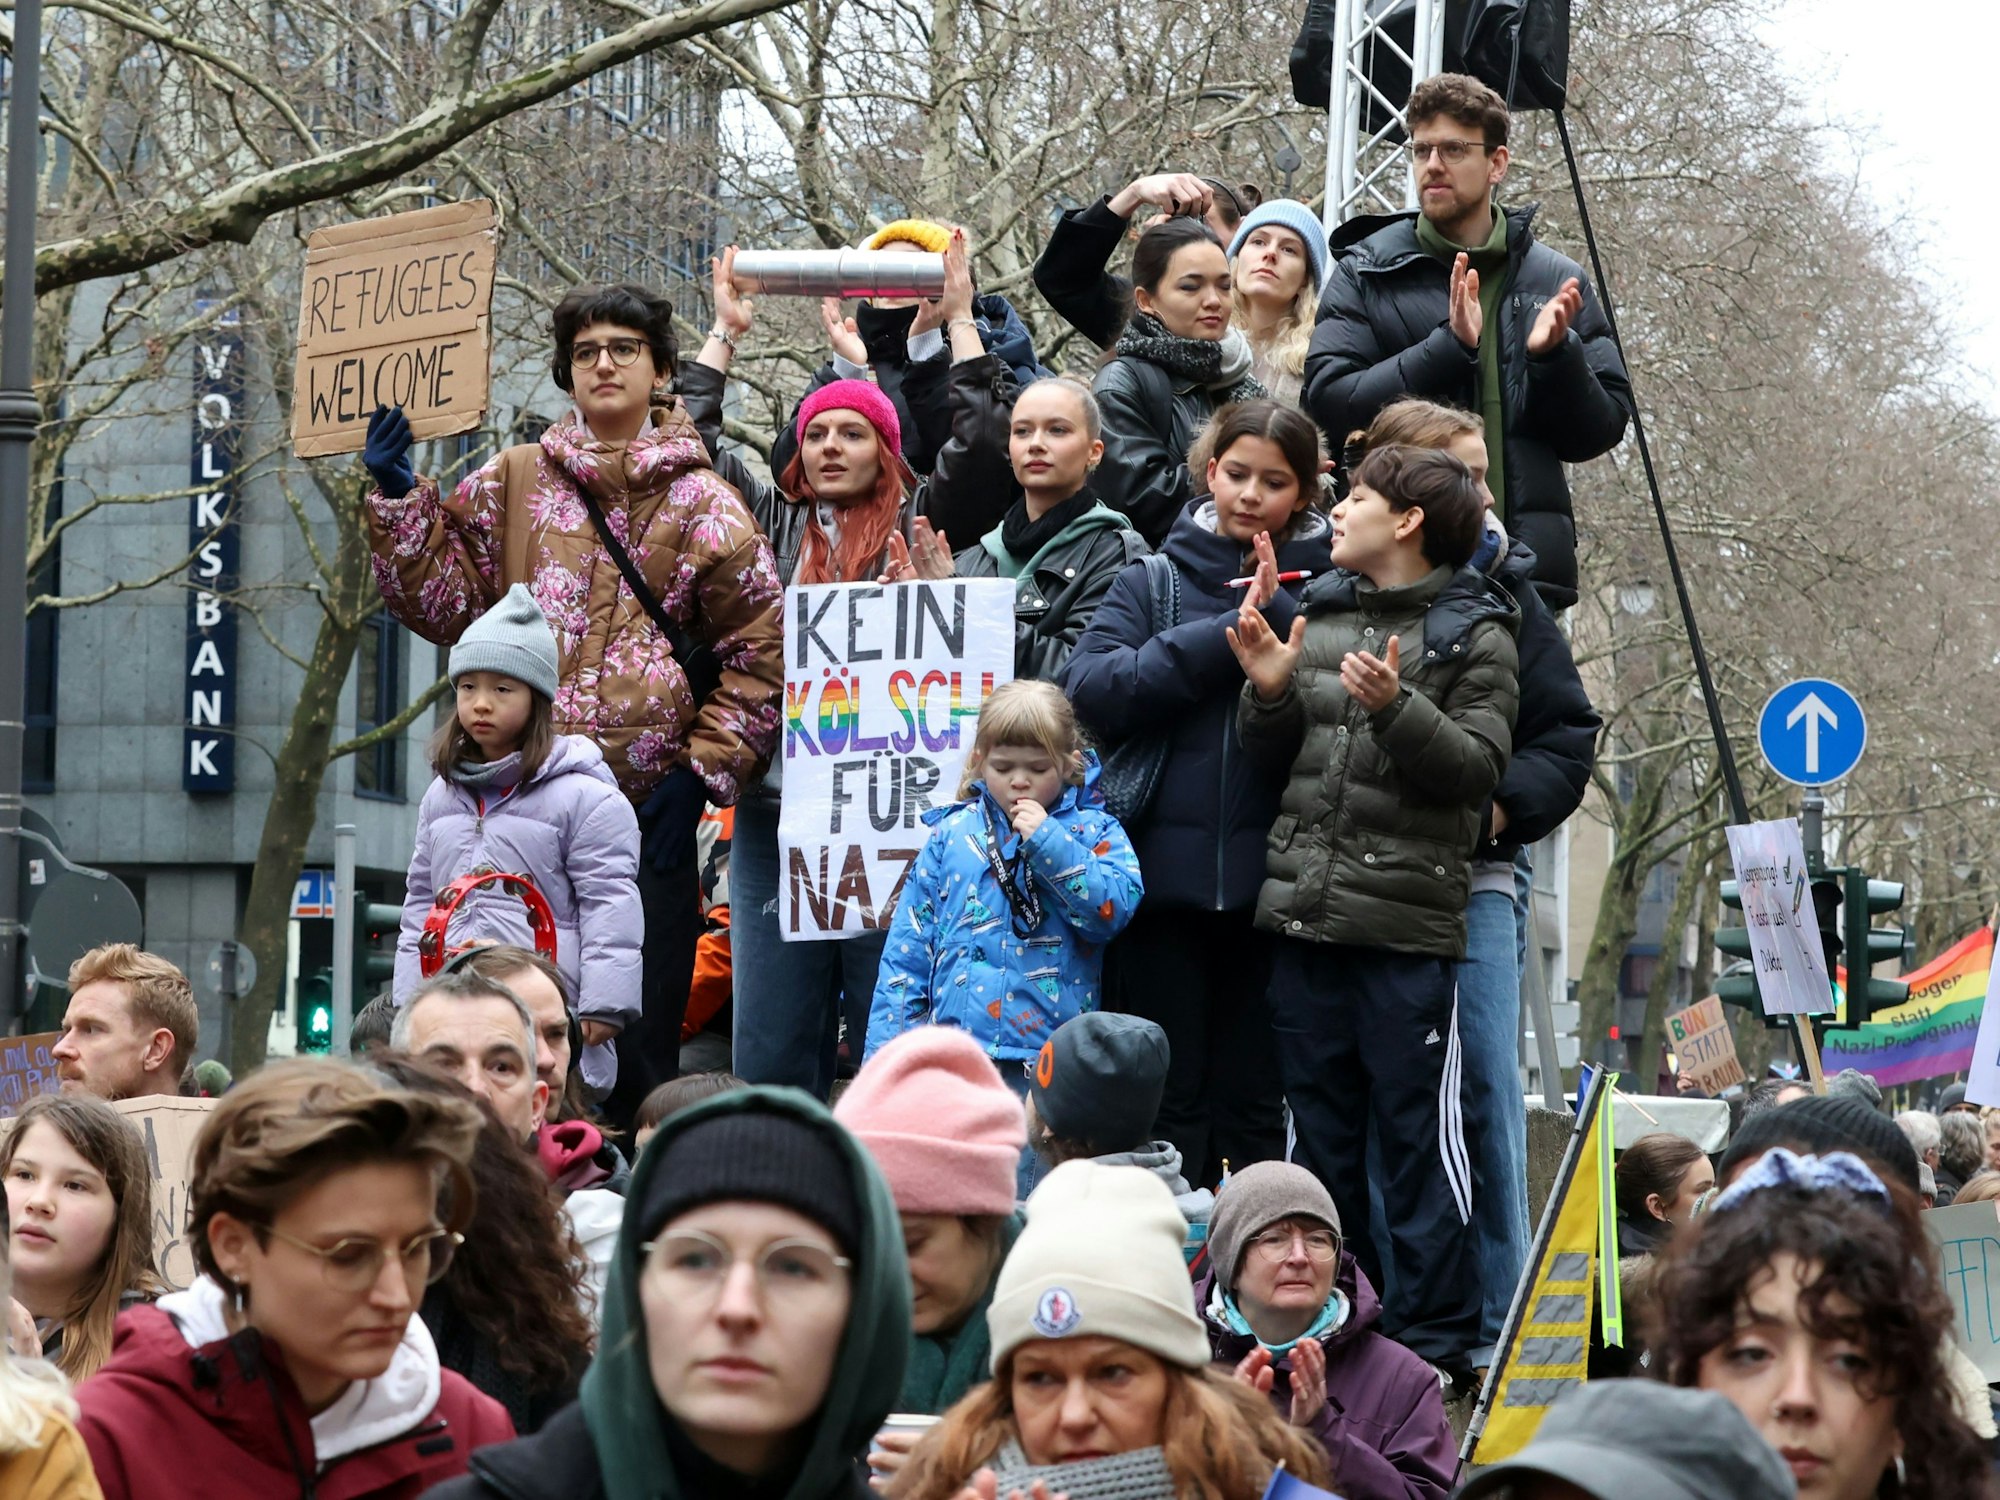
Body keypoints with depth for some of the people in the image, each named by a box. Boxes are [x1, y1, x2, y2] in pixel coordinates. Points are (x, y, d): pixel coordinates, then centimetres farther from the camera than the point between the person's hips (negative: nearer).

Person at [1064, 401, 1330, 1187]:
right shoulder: (1155, 581, 8)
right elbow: (1090, 687, -9)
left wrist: (1275, 613, -16)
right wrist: (1222, 638, -11)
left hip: (1269, 882, -1)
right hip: (1165, 881, 1)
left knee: (1253, 1102, 7)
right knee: (1168, 1102, 7)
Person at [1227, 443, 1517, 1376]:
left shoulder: (1474, 635, -1)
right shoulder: (1316, 614, 14)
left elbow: (1476, 768, -11)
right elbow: (1271, 760, 16)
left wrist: (1395, 707, -24)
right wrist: (1269, 692, -3)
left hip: (1409, 922, -6)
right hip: (1306, 913, 6)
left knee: (1420, 1132, -1)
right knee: (1320, 1128, 13)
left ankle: (1433, 1335, 6)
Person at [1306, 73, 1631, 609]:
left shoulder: (1557, 281, 12)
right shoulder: (1365, 272, 7)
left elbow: (1600, 432, 10)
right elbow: (1328, 400, -6)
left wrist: (1557, 357, -9)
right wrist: (1449, 346, -15)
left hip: (1528, 564, 2)